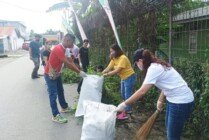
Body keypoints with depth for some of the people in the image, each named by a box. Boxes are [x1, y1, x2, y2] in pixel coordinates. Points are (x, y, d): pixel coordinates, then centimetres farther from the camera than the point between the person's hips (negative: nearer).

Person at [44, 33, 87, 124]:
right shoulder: (58, 49, -28)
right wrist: (79, 72, -23)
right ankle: (56, 116, 2)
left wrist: (79, 71, -5)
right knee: (53, 94, -5)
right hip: (50, 75, -9)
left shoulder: (63, 49, 4)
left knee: (60, 91, 20)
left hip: (56, 74, 10)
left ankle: (64, 107, 37)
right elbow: (68, 64, -29)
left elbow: (70, 62, 5)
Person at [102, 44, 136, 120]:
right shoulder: (114, 59, 3)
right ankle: (128, 109, 33)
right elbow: (108, 68, -4)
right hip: (123, 78, 10)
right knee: (123, 95, 17)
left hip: (129, 78, -10)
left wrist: (107, 74, -30)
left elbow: (117, 70, -30)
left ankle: (125, 113, 1)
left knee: (127, 95, -5)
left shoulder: (123, 58, -25)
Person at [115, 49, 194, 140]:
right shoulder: (158, 65, 9)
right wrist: (160, 100, 10)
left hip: (181, 102, -10)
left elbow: (142, 91, -26)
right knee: (169, 128, 24)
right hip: (175, 99, 10)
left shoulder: (153, 69, -20)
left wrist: (124, 104, -21)